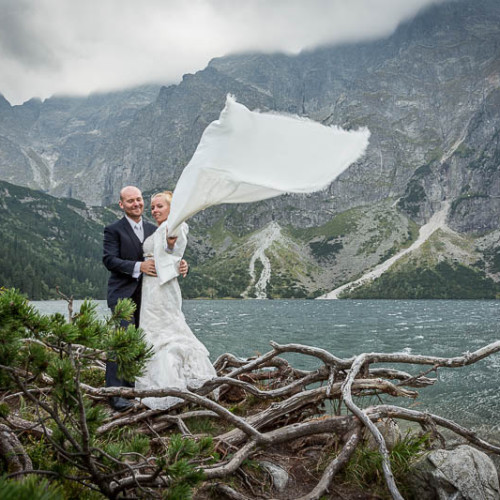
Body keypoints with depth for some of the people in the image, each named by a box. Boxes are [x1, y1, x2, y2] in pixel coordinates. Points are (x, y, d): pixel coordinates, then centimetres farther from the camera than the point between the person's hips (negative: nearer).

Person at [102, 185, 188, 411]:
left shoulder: (153, 229, 14)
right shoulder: (114, 230, -2)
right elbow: (109, 260, -13)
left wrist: (180, 264, -10)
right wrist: (138, 266, -25)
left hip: (147, 296, 6)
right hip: (123, 294, -6)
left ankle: (132, 387, 24)